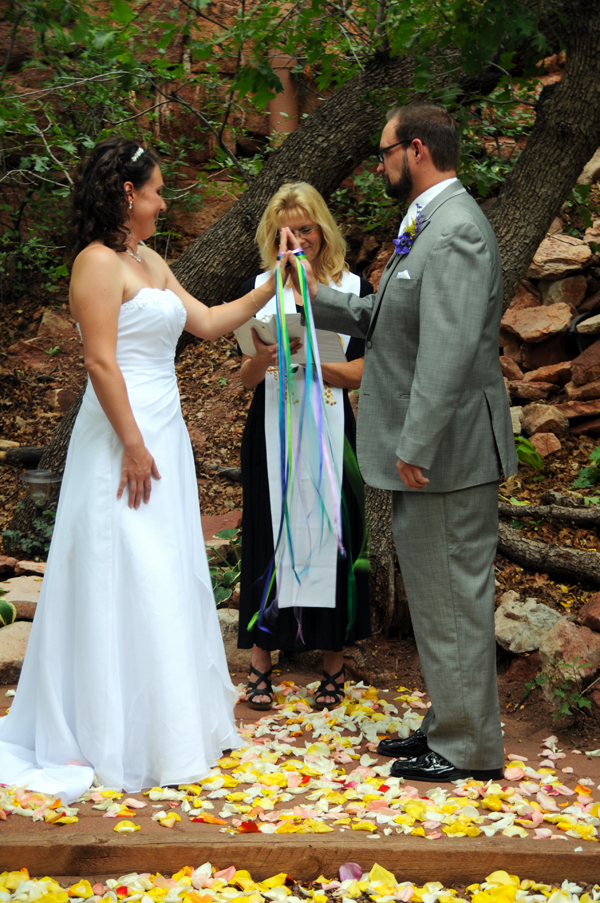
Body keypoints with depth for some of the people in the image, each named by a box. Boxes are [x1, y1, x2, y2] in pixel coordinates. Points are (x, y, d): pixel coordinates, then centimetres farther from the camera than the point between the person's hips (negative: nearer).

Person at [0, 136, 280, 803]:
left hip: (164, 434, 9)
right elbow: (101, 361, -19)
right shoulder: (98, 262, -13)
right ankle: (118, 740, 5)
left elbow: (208, 322, 18)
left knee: (166, 579, 14)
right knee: (124, 581, -4)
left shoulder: (149, 261, 15)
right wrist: (133, 446, -20)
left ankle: (170, 719, 26)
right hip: (125, 437, -9)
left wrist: (270, 287, 13)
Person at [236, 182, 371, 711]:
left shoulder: (354, 289, 3)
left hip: (330, 434, -1)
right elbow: (246, 378, 2)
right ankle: (261, 665, 12)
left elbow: (361, 373, -1)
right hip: (271, 434, 1)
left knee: (329, 537, 1)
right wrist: (263, 358, -20)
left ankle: (334, 666, 12)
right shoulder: (258, 289, 6)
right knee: (269, 539, 2)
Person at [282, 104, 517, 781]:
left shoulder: (456, 229, -18)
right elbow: (384, 320, 21)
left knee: (452, 597, -1)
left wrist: (416, 446, -26)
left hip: (447, 452, -11)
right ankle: (448, 724, 30)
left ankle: (470, 749, 10)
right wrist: (317, 296, 14)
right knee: (436, 594, 18)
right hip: (424, 450, 11)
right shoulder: (428, 226, 16)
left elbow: (449, 348, -26)